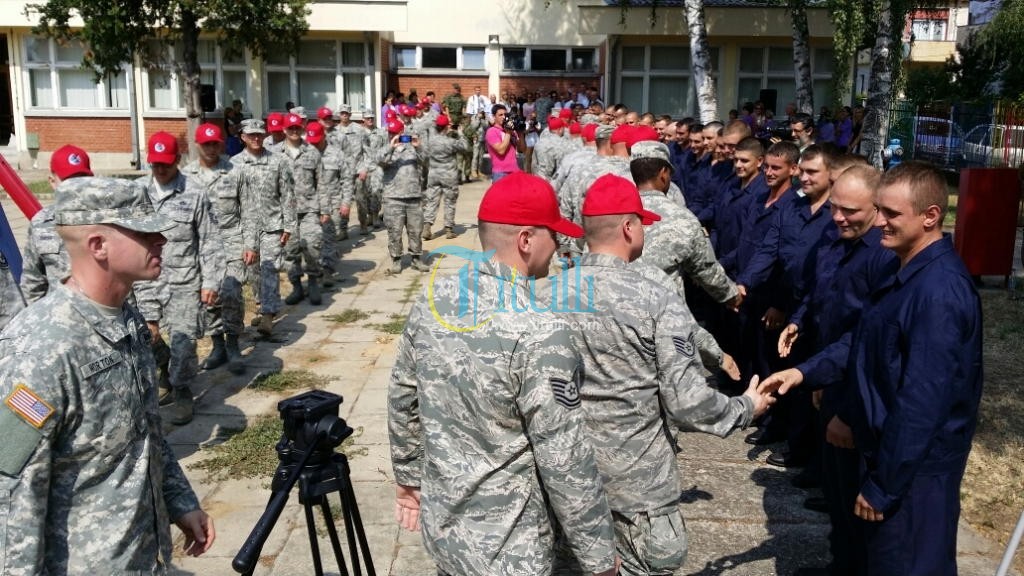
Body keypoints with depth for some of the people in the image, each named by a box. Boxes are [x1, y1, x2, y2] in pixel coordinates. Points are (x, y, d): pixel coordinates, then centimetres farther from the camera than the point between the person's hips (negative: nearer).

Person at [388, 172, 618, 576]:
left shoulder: (433, 301, -7)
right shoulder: (539, 333, -27)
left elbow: (402, 400, 5)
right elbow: (565, 461, -23)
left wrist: (409, 481, 19)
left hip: (440, 522, 6)